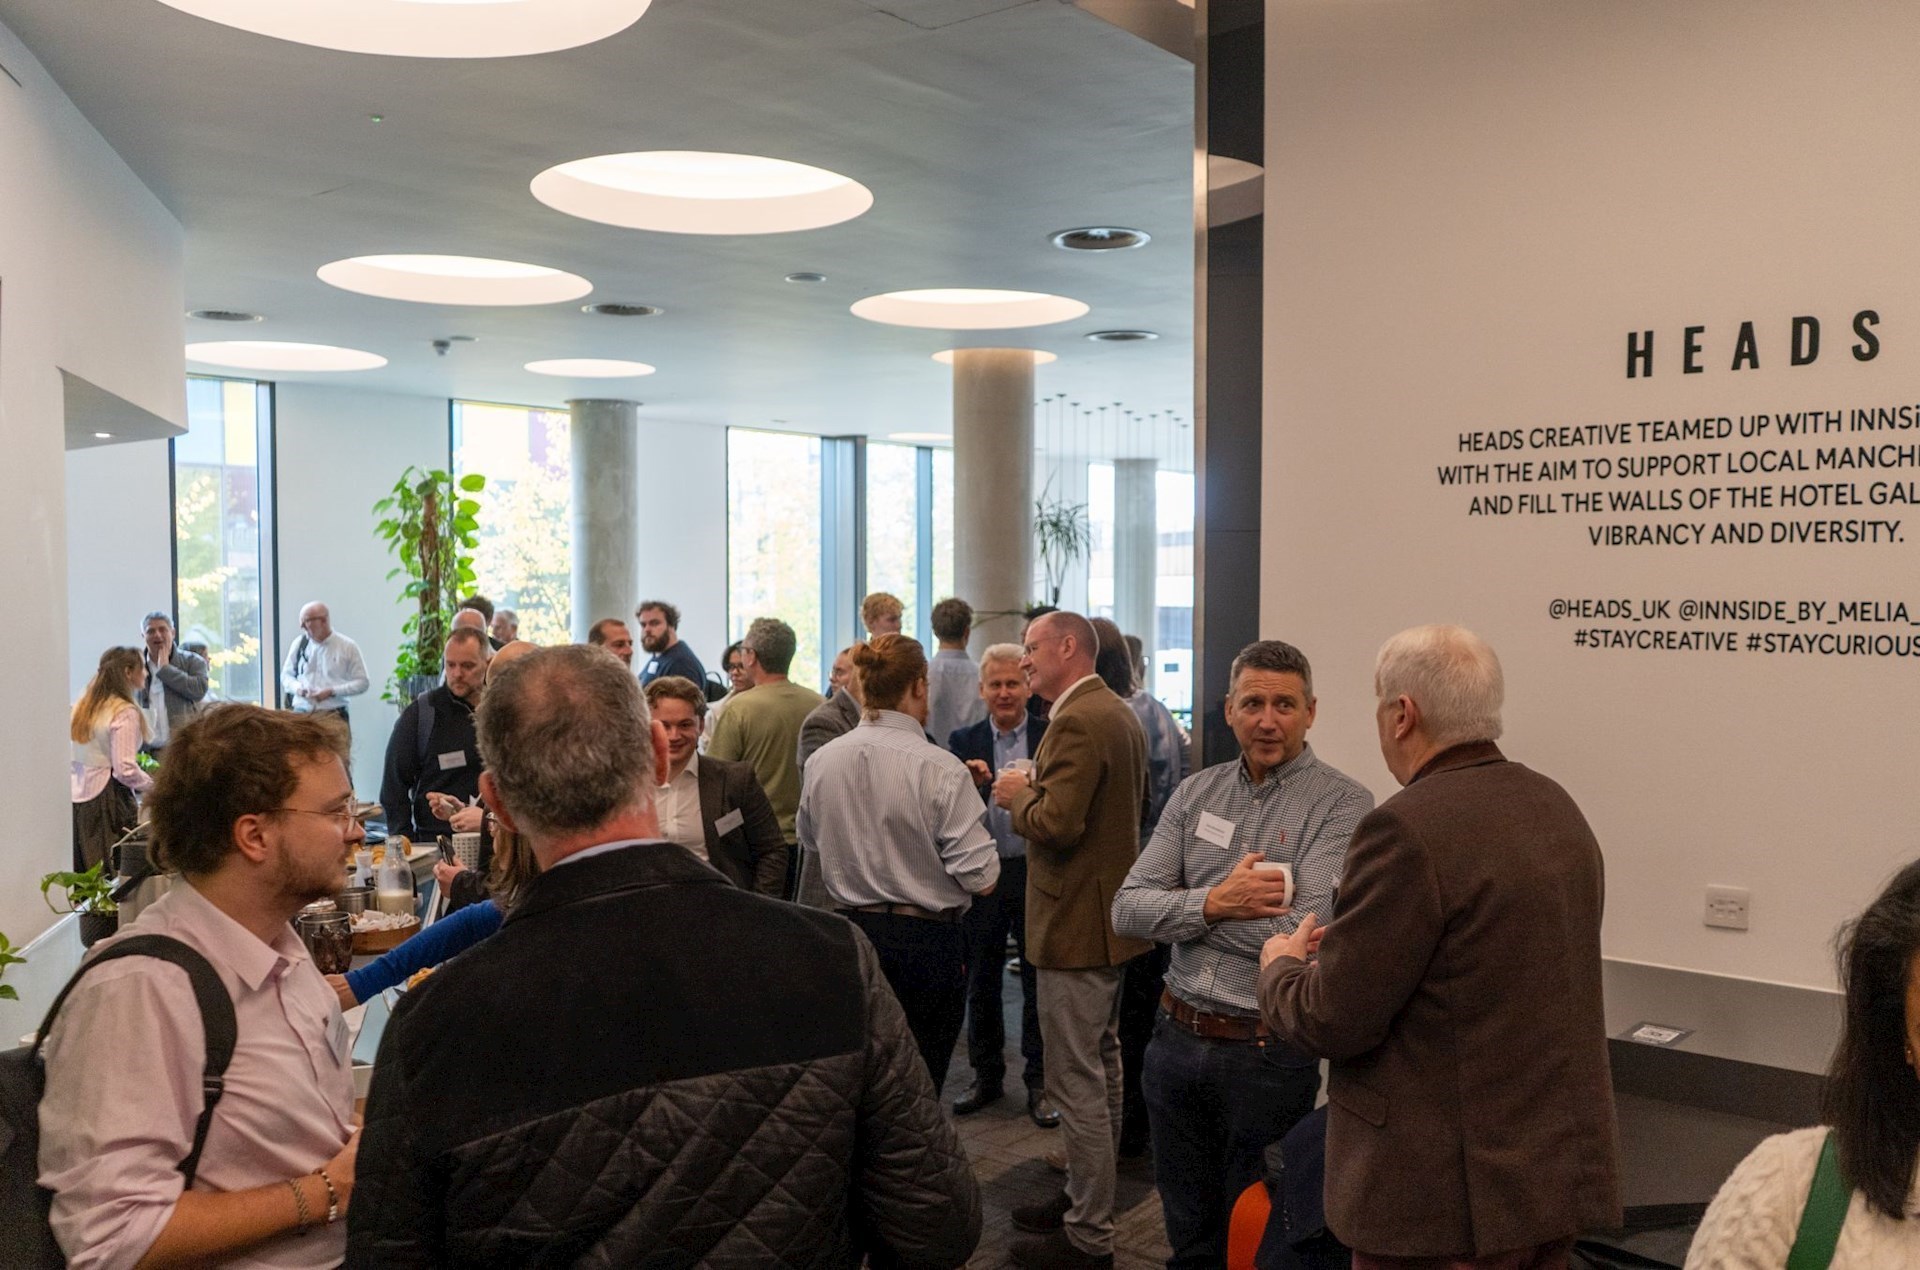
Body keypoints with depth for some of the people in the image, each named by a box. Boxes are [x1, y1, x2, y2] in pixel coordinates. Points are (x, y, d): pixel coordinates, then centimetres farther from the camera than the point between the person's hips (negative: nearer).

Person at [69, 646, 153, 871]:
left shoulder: (81, 706, 12)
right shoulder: (125, 712, -12)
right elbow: (126, 769, -18)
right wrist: (152, 785, -4)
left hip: (76, 798, 8)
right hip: (108, 800, -8)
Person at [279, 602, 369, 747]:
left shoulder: (347, 647, -1)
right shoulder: (299, 644, 7)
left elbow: (362, 682, -1)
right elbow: (286, 675, 17)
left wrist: (332, 691, -13)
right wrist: (298, 688, -5)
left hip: (334, 716, -2)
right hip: (302, 714, 3)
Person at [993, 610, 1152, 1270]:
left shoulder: (1078, 722, -21)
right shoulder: (1118, 713, 12)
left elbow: (1057, 824, -29)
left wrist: (1019, 795, -9)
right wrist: (1039, 789, 11)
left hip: (1076, 924, -11)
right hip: (1112, 913, 11)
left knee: (1077, 1080, -3)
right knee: (1101, 1067, 20)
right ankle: (1088, 1197, 34)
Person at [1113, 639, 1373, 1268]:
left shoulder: (1342, 803, -11)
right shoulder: (1197, 793, 5)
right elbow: (1128, 908, -1)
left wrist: (1184, 906, -12)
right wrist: (1213, 902, -19)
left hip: (1269, 1053, -4)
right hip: (1176, 1038, 5)